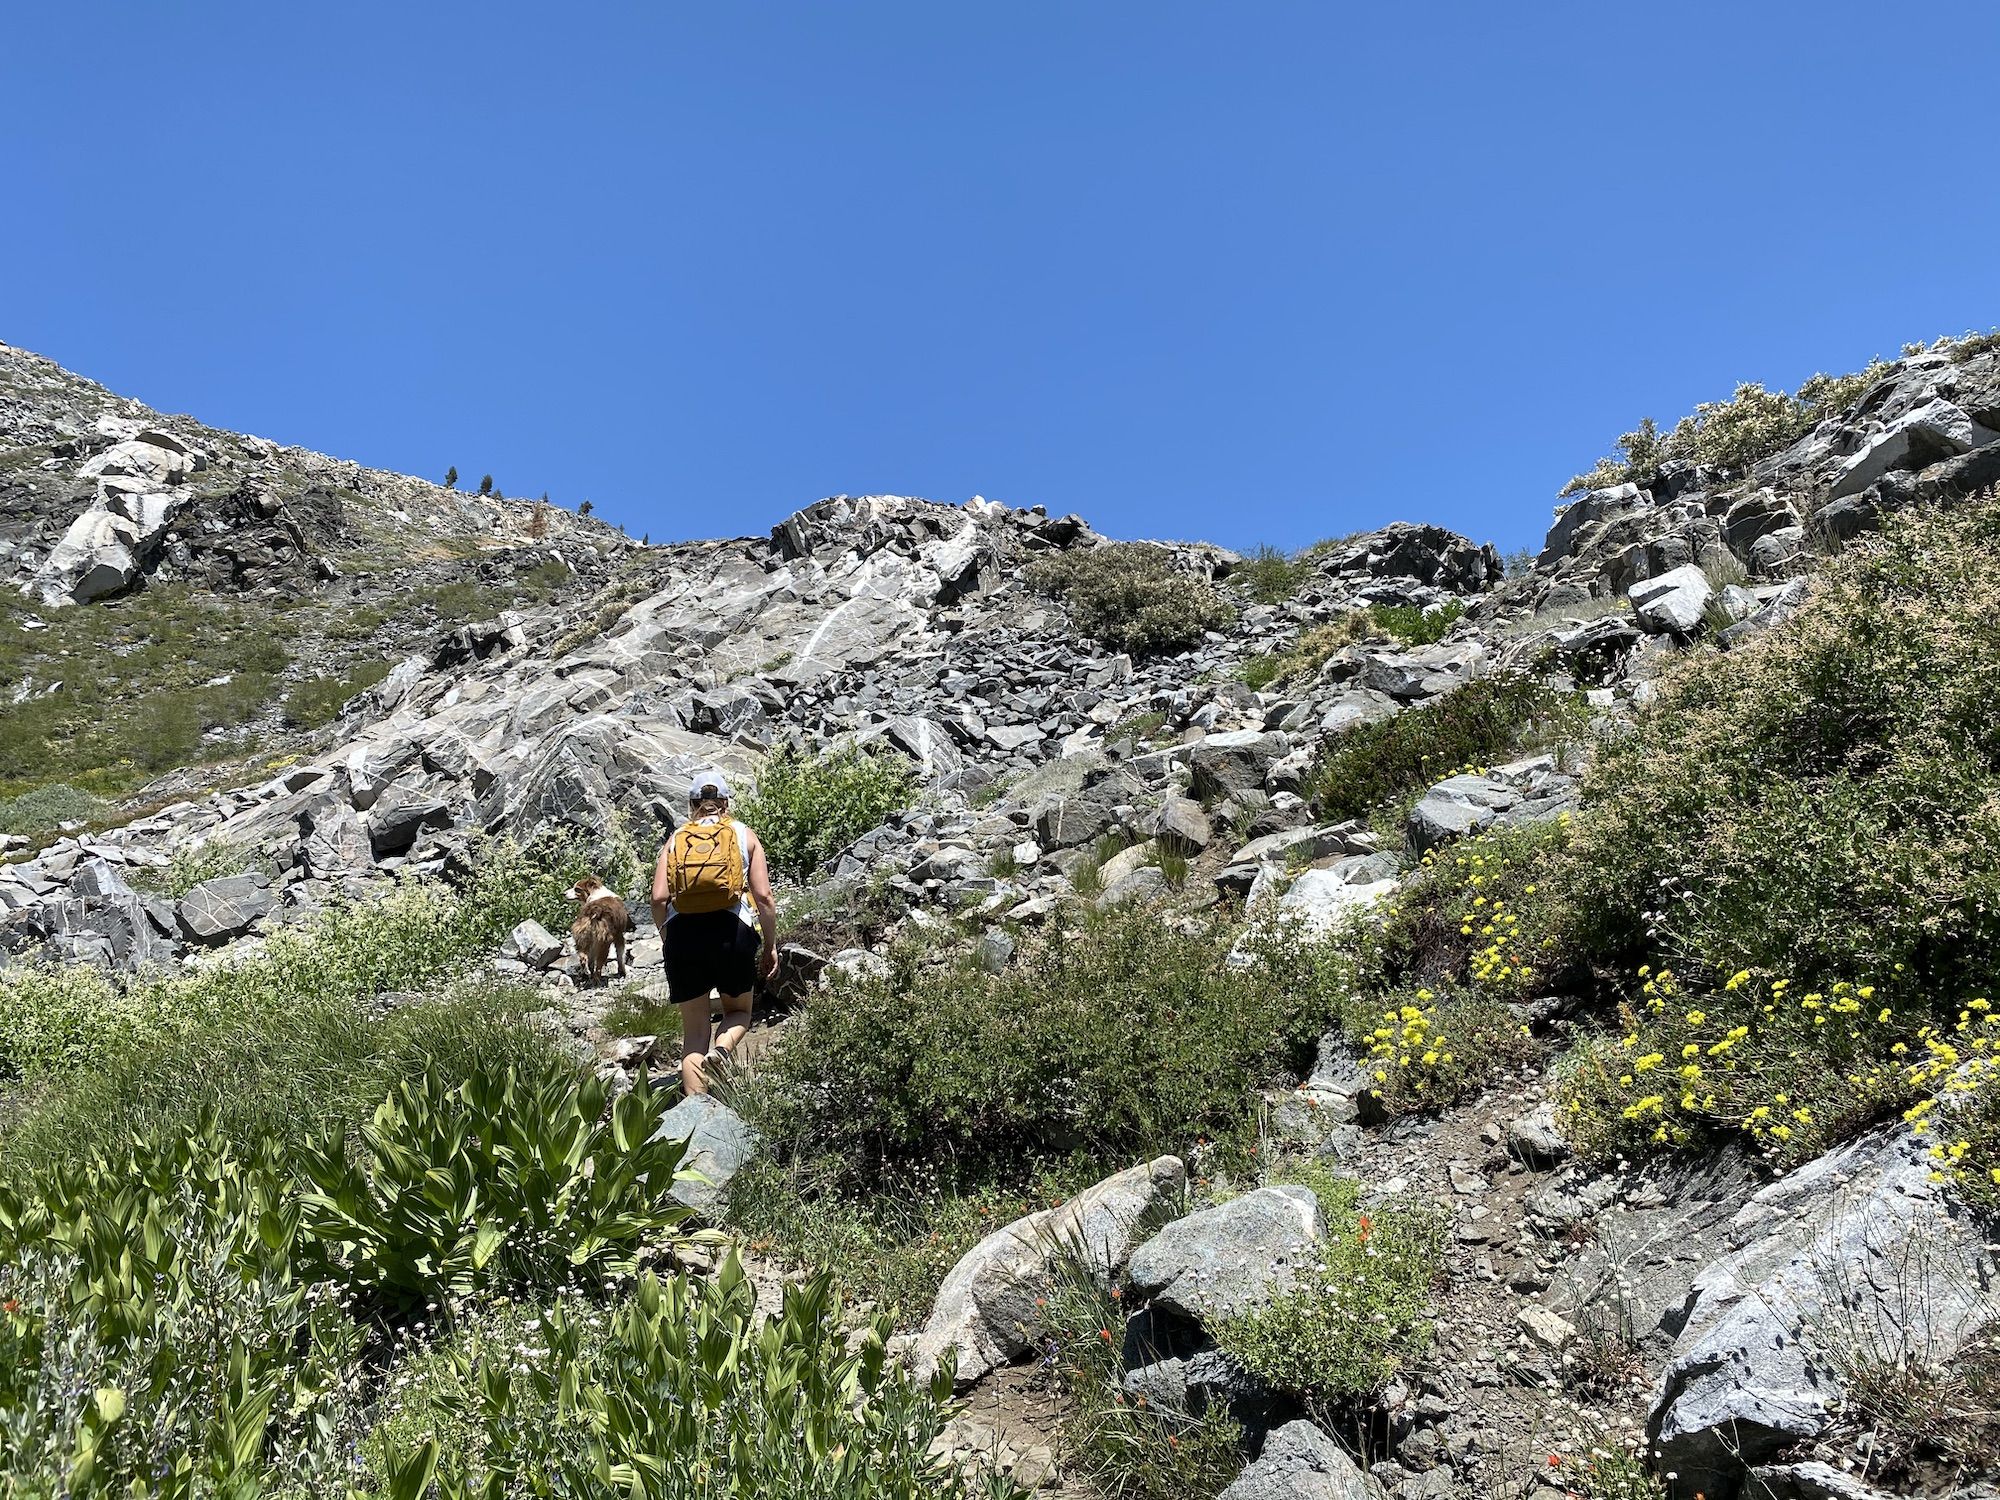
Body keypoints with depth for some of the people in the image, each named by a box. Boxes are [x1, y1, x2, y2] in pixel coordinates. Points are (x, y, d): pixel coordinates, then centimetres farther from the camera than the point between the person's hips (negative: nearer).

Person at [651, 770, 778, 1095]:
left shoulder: (675, 839, 14)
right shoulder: (744, 835, 11)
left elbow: (659, 897, 1)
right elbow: (763, 896, 2)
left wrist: (667, 939, 16)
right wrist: (771, 946, 9)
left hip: (682, 932, 1)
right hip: (732, 930, -1)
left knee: (694, 1030, 11)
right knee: (738, 1010, 22)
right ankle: (722, 1049, -10)